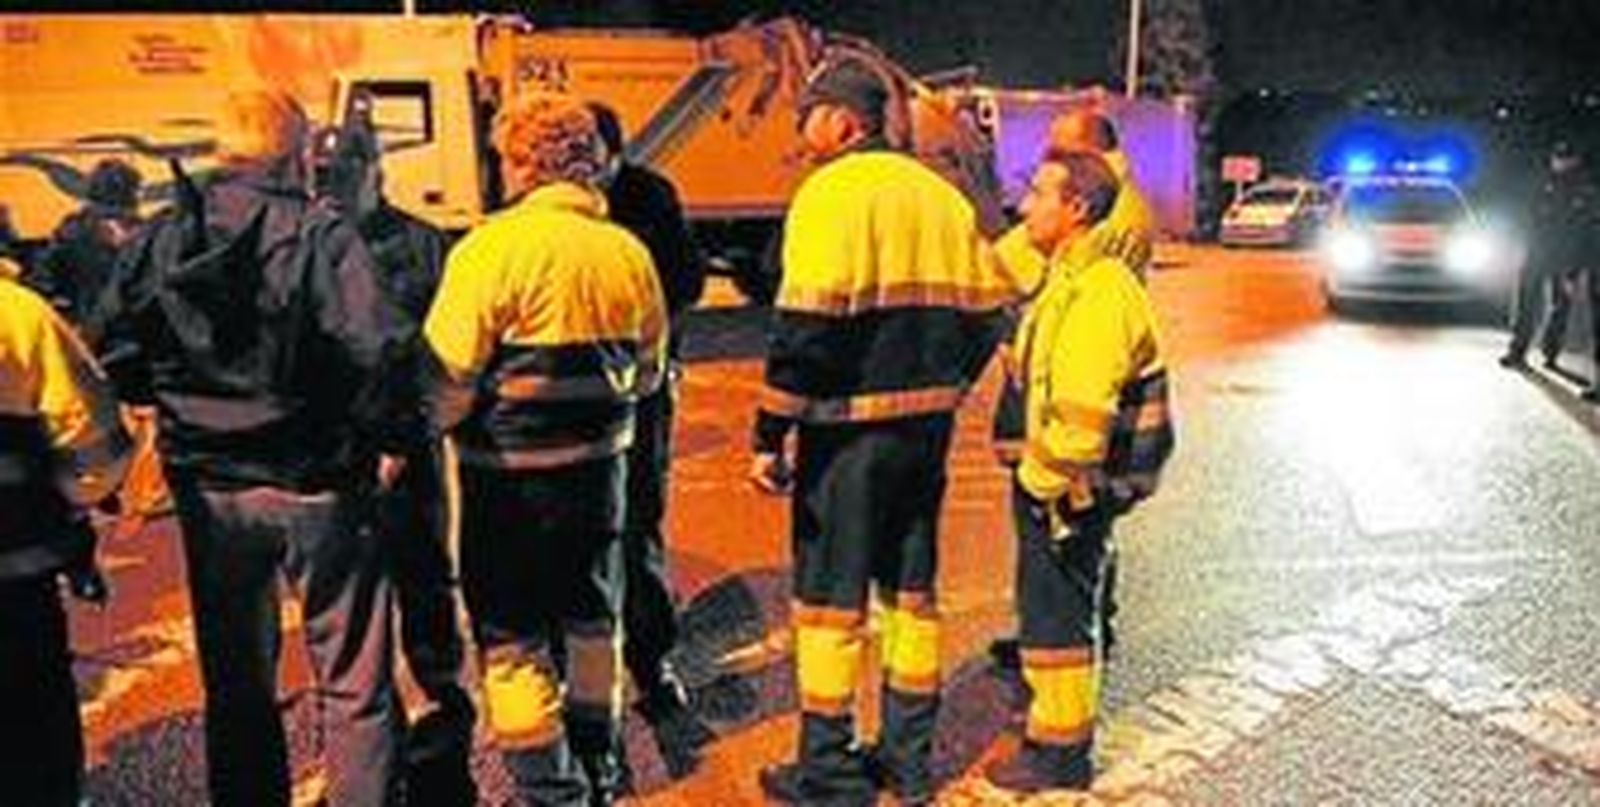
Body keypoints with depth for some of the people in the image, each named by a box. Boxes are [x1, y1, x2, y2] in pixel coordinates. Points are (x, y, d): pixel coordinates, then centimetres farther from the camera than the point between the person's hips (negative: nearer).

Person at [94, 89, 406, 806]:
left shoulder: (161, 236, 2)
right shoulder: (321, 235, -13)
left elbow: (116, 353, 5)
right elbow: (371, 351, -22)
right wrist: (382, 440, -8)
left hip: (206, 487, 5)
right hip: (316, 485, -4)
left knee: (235, 685, 18)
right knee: (354, 685, 8)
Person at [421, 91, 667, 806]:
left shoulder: (493, 247, -15)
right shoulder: (627, 251, 3)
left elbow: (450, 374, -16)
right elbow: (648, 369, 12)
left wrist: (430, 430, 2)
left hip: (510, 475, -6)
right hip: (599, 465, 6)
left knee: (512, 640, 7)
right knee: (591, 622, 21)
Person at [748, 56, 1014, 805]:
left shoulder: (831, 192, -11)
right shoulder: (940, 194, 10)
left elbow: (805, 327, -19)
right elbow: (985, 313, 11)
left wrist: (770, 436, -14)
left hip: (851, 428, -7)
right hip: (926, 428, 7)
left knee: (830, 596, 5)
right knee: (911, 589, 16)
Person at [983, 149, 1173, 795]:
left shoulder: (1099, 290, -23)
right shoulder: (1069, 277, 12)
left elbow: (1082, 413, -28)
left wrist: (1050, 488, -19)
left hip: (1067, 490, -10)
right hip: (1051, 478, 10)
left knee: (1055, 614, 2)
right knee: (1053, 607, 21)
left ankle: (1059, 752, 16)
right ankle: (1055, 727, 38)